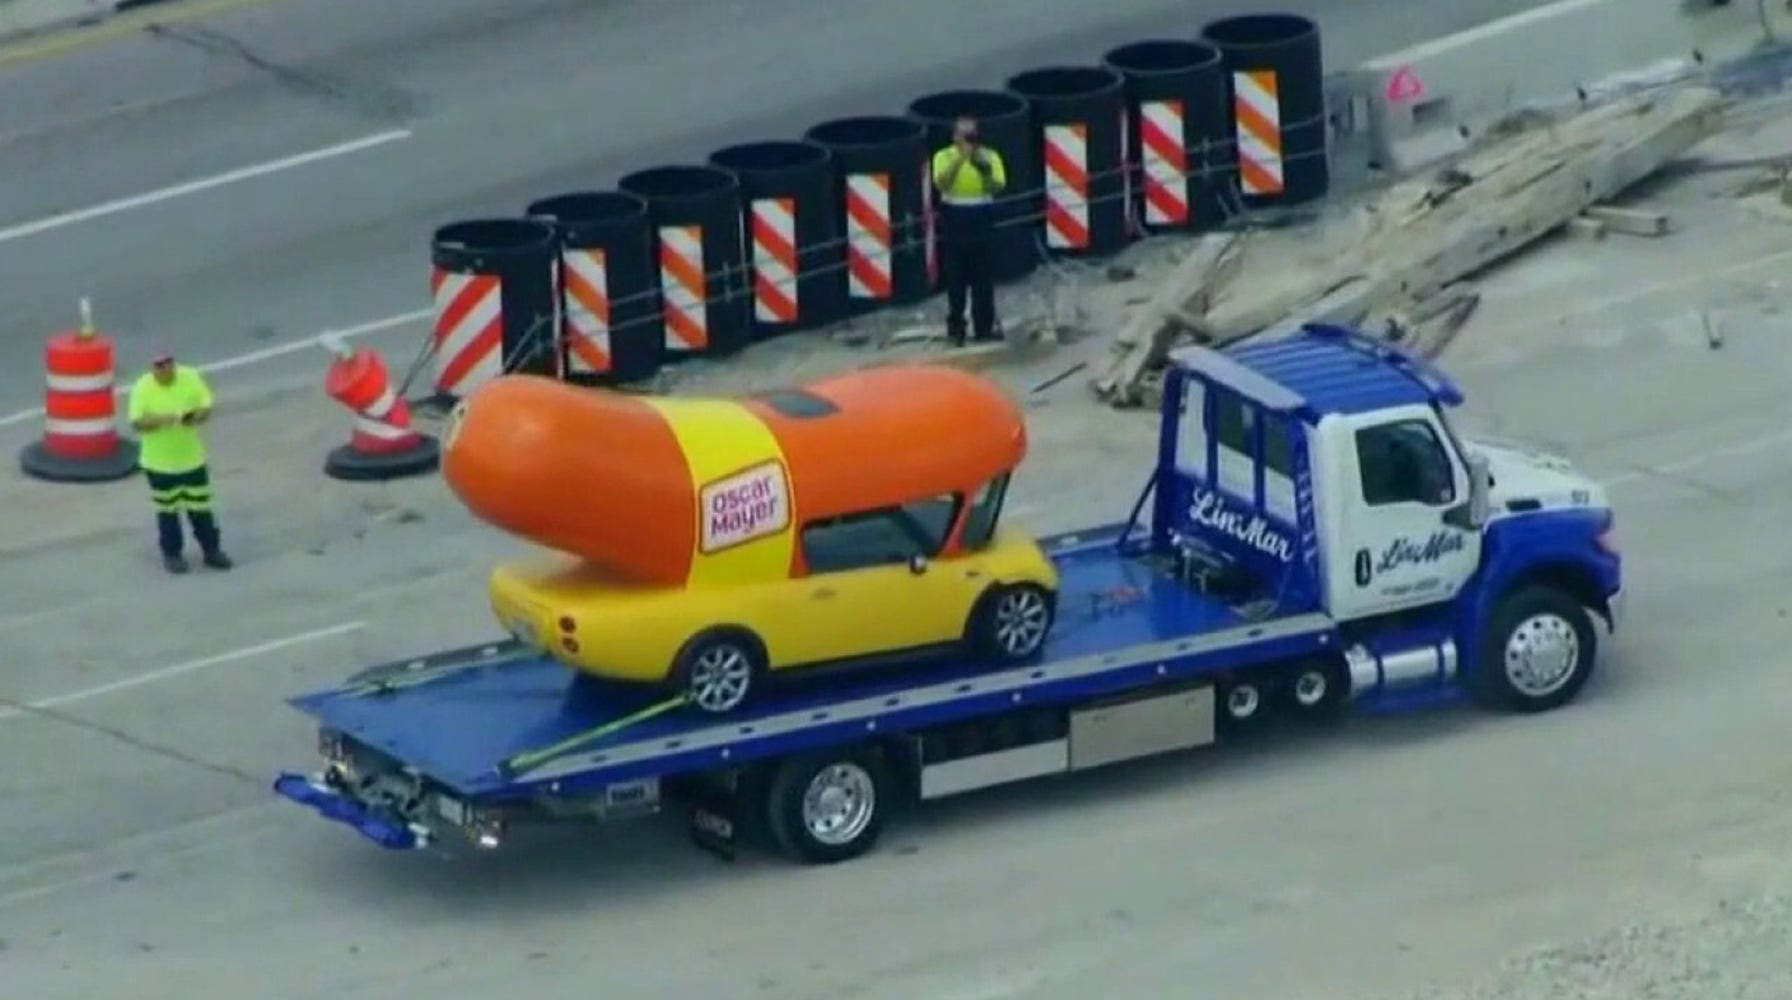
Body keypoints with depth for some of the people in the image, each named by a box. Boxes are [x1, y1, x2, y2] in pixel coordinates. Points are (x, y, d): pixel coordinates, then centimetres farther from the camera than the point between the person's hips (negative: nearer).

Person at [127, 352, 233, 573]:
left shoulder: (190, 378, -9)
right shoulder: (143, 388, -15)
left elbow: (206, 407, -2)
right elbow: (137, 422, -17)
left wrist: (198, 416, -25)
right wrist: (160, 420, -34)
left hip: (192, 457, 2)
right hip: (160, 462, -2)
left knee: (200, 506, 10)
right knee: (168, 510, 9)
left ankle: (211, 550, 24)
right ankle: (172, 554, 22)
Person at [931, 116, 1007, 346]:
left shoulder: (989, 156, 2)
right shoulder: (944, 157, 0)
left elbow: (998, 187, -9)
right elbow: (941, 183, -18)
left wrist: (985, 171, -27)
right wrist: (960, 159, -27)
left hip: (981, 219, 0)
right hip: (954, 220, 0)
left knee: (983, 277, 2)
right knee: (955, 277, 2)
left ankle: (984, 327, 10)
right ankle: (955, 328, 10)